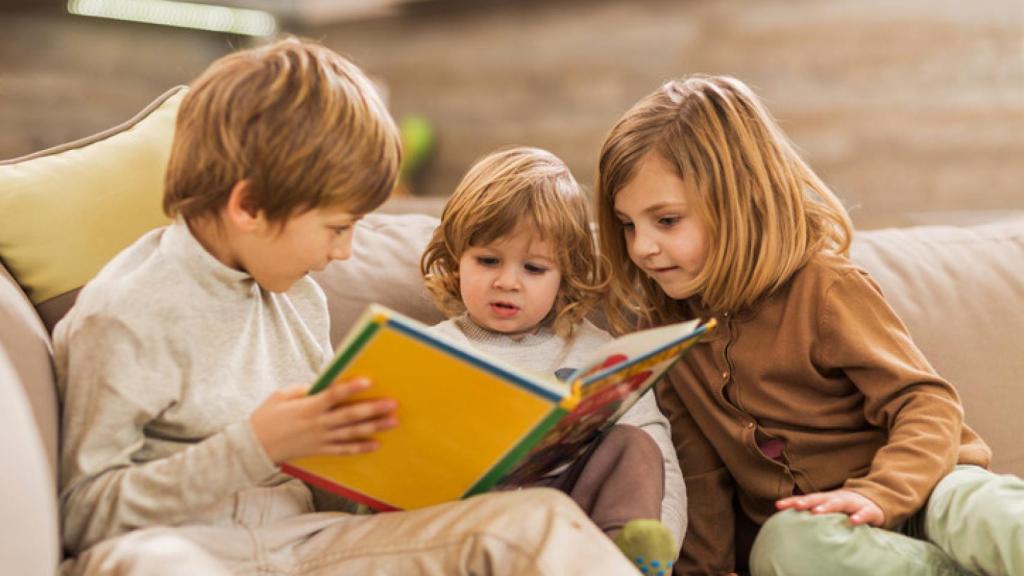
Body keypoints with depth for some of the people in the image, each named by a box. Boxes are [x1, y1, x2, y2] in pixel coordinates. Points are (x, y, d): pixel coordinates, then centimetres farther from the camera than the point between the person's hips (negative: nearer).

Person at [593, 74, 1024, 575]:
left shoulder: (824, 288, -9)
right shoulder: (665, 327, 6)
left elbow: (928, 404, -14)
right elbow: (701, 477, 12)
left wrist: (878, 493, -30)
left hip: (912, 494, -4)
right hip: (804, 523, 4)